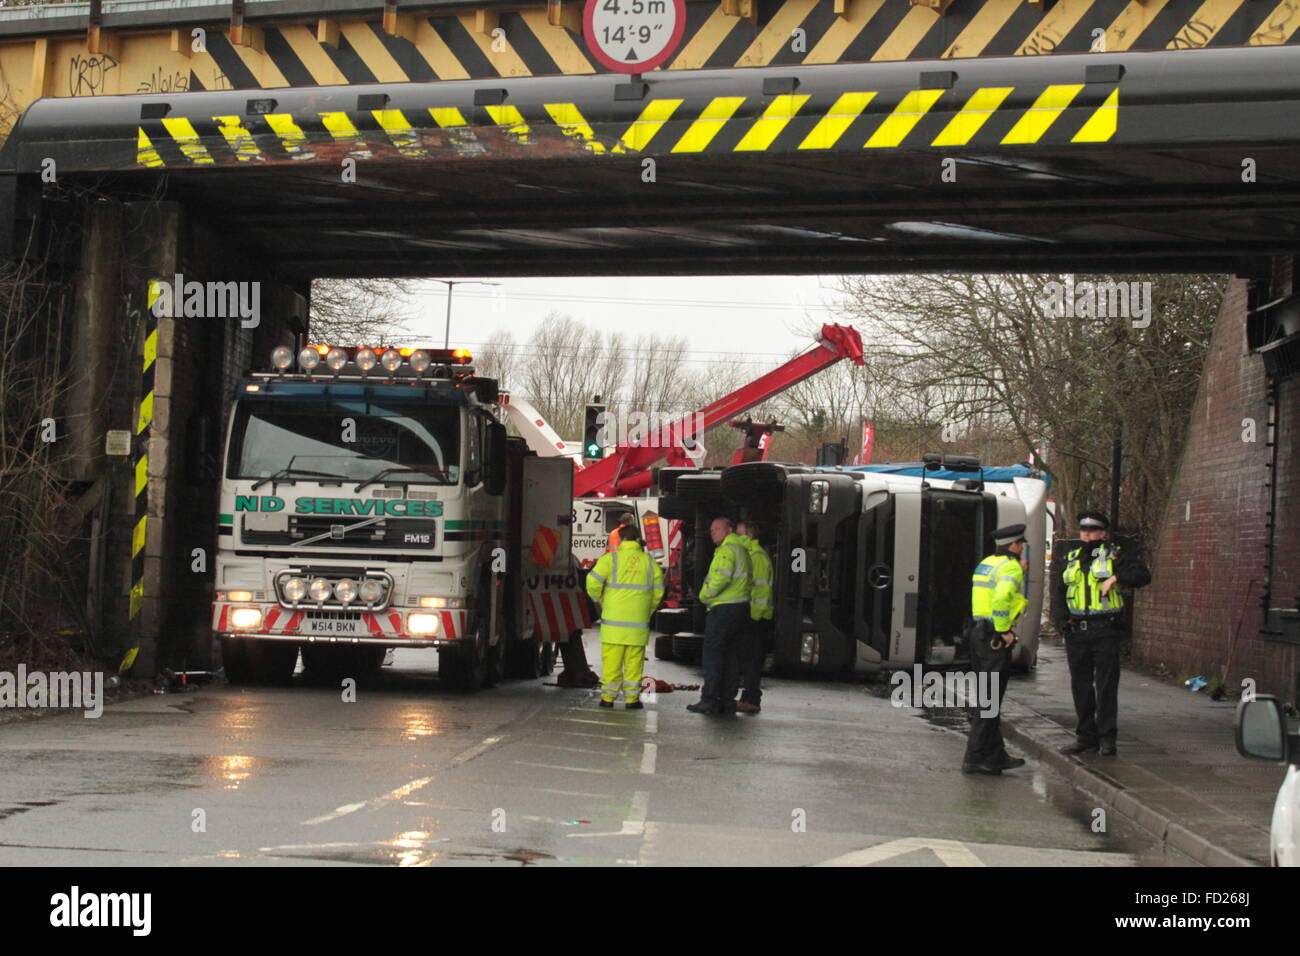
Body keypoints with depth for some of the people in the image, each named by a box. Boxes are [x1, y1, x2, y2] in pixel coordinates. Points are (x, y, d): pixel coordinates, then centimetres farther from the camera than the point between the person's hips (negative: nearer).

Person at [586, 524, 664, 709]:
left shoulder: (610, 559, -4)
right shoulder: (650, 562, 6)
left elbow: (593, 583, -8)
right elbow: (658, 591, 11)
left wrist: (600, 601, 10)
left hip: (614, 620, -2)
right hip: (639, 623, 2)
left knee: (612, 660, 3)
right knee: (634, 661, 5)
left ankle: (608, 697, 5)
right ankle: (632, 697, 6)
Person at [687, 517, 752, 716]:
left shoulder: (727, 549, -11)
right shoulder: (742, 550, 19)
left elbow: (722, 577, -25)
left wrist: (705, 595, -10)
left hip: (724, 608, -9)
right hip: (741, 608, 9)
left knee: (713, 652, -7)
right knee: (731, 655, 10)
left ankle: (709, 699, -9)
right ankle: (728, 700, 11)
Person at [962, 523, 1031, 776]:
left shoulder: (985, 563, 15)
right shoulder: (1010, 568, -12)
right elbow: (1001, 598, -28)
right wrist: (1004, 630, -19)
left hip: (978, 632, 9)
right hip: (995, 639, -9)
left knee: (985, 696, 14)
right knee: (989, 700, -5)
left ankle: (995, 754, 21)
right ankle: (975, 758, -5)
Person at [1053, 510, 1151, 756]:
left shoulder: (1115, 556, 3)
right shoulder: (1071, 560, 17)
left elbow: (1143, 574, -6)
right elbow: (1058, 594, 19)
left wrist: (1116, 578, -19)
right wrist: (1062, 621, 4)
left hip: (1105, 631, -5)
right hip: (1076, 632, 5)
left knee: (1106, 686, -3)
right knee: (1081, 687, 8)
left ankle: (1107, 738, 3)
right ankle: (1086, 737, 15)